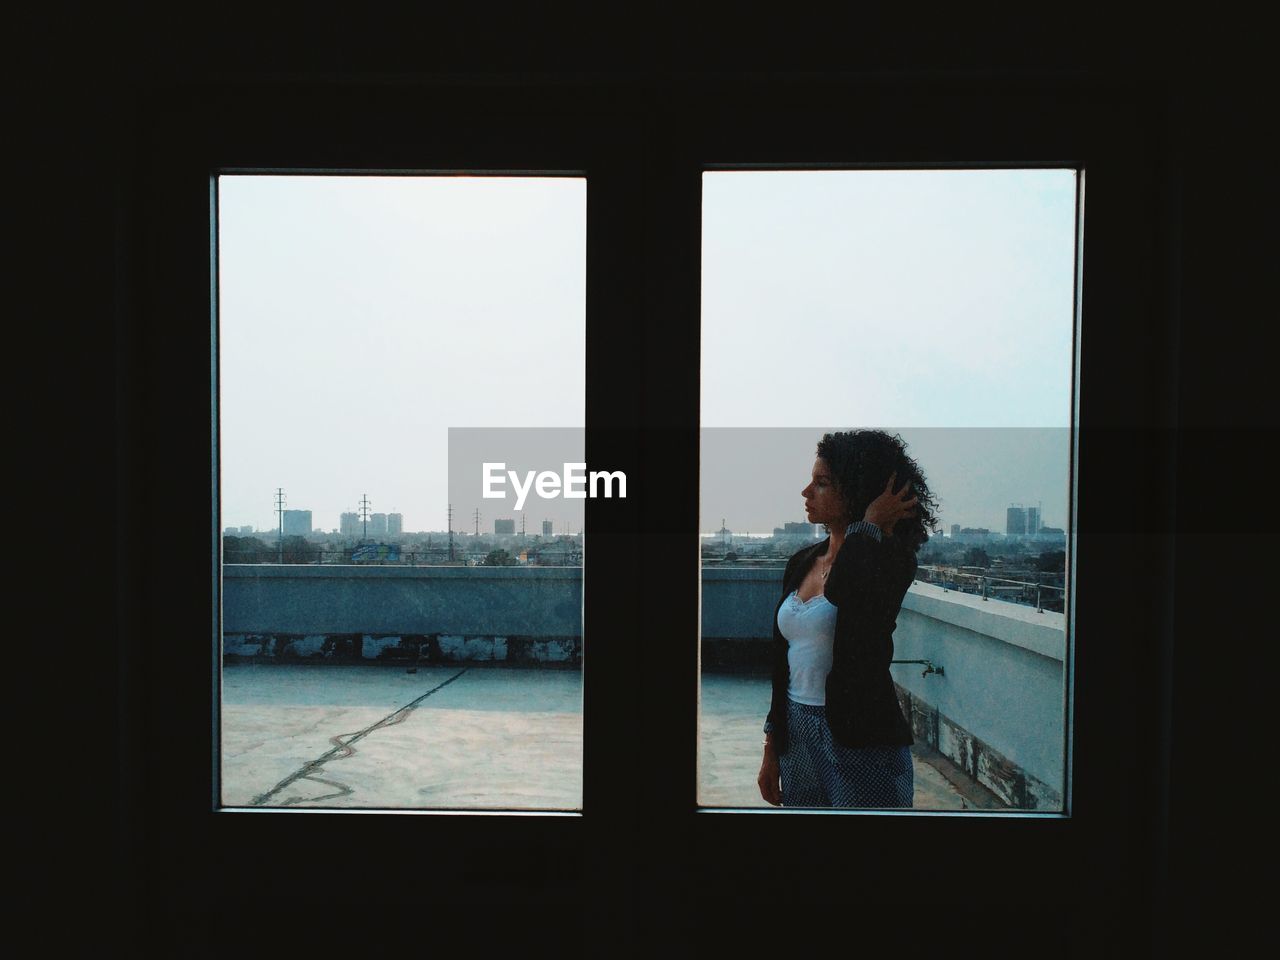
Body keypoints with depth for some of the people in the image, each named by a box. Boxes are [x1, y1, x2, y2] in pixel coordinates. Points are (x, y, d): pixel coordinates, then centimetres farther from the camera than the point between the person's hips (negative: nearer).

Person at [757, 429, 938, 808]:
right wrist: (772, 748, 12)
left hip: (861, 744, -6)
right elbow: (783, 662, 11)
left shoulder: (888, 560, -12)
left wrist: (869, 527, -22)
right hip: (796, 735, 6)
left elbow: (846, 590, -37)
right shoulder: (802, 563, 7)